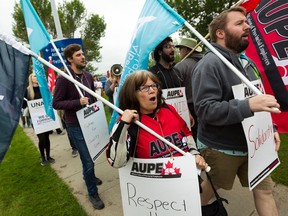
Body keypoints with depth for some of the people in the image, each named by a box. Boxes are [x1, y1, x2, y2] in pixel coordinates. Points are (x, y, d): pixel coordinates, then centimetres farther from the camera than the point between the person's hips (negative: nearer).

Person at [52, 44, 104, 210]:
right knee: (88, 160, 0)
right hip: (76, 126, -6)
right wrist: (78, 102, -25)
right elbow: (56, 103, -13)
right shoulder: (63, 79, -15)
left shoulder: (88, 76, 4)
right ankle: (93, 193, 22)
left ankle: (89, 177, 51)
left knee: (91, 155, 22)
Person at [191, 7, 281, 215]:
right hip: (220, 149, -7)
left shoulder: (246, 63, 8)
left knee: (264, 188, 16)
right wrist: (248, 105, -33)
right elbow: (205, 109, -28)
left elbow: (258, 100, 18)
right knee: (209, 190, 16)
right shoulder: (210, 64, -19)